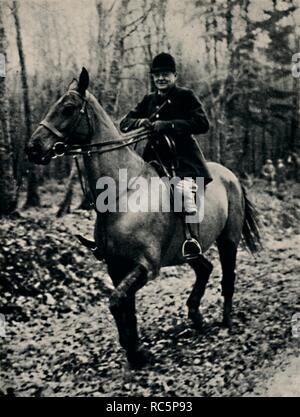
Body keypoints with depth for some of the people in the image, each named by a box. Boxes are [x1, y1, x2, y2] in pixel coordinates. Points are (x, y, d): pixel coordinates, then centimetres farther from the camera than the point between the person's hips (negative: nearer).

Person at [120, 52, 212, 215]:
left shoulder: (186, 96, 0)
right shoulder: (149, 100, 16)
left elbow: (202, 124, -15)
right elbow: (124, 123, 15)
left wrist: (166, 125, -22)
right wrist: (139, 122, -10)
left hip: (182, 157, -6)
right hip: (154, 156, 6)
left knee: (183, 187, -32)